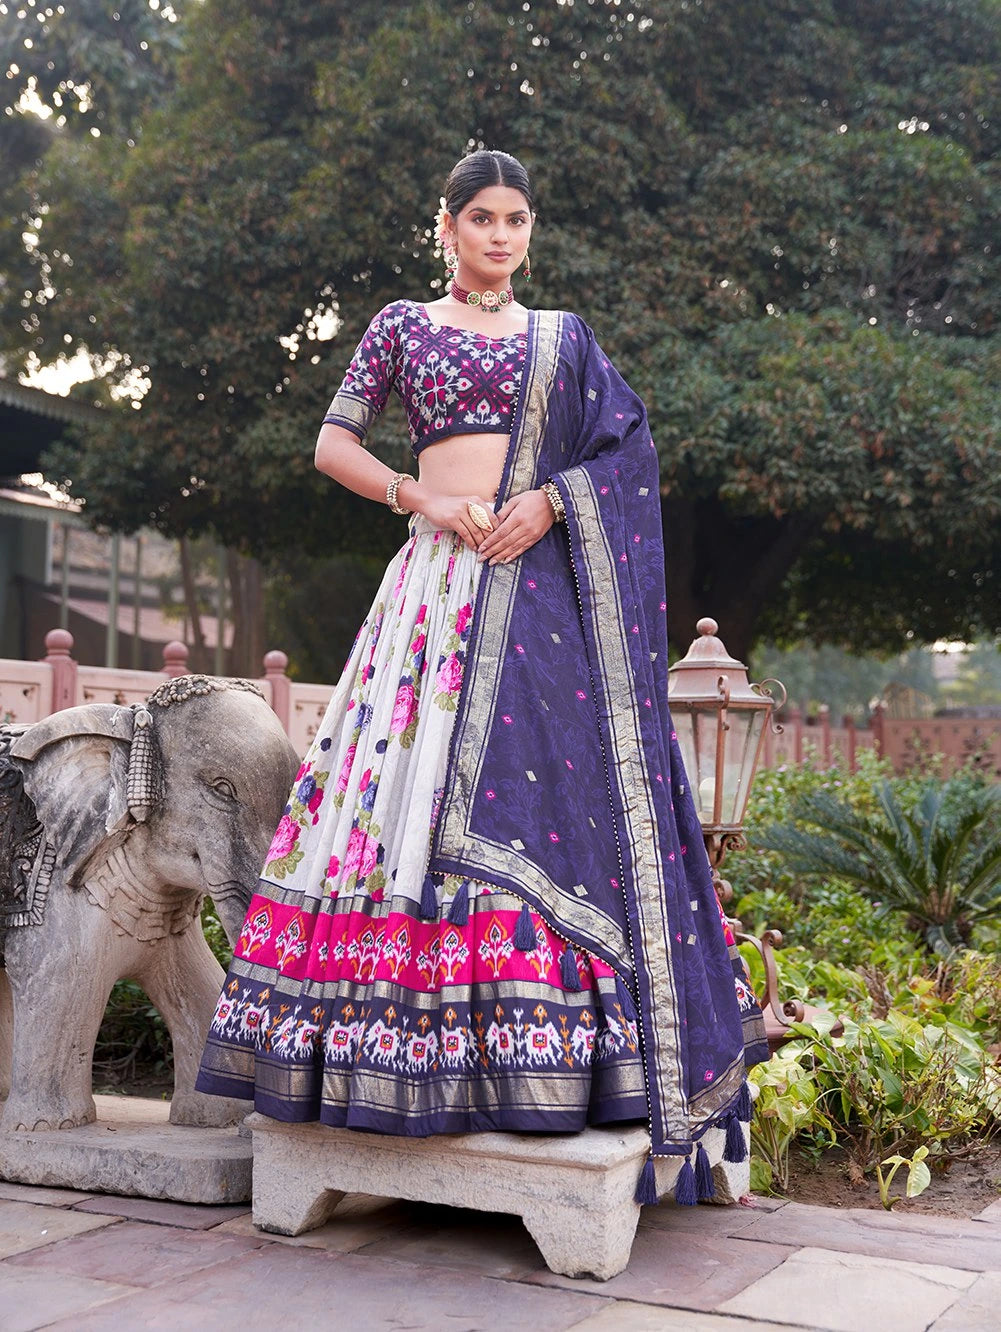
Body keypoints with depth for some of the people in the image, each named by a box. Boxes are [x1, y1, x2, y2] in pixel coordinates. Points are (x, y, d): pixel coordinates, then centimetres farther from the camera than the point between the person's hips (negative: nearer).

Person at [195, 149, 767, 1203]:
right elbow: (333, 443, 10)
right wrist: (424, 498, -6)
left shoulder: (563, 338, 19)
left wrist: (548, 501, -7)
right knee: (417, 776, -9)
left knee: (552, 784, -7)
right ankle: (410, 1049, -4)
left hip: (547, 577, 1)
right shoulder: (401, 325, 16)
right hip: (442, 577, -1)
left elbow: (629, 452, 11)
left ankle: (544, 1054, -3)